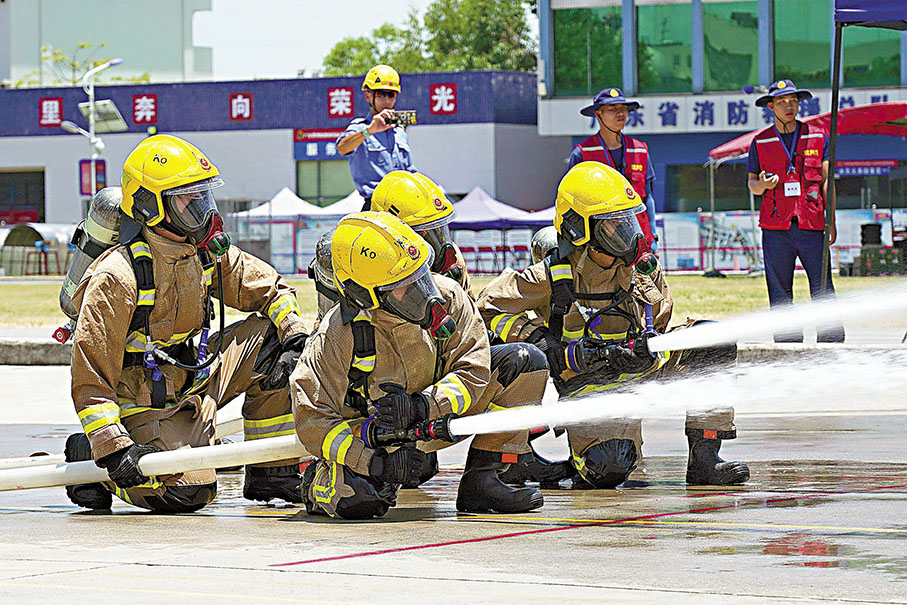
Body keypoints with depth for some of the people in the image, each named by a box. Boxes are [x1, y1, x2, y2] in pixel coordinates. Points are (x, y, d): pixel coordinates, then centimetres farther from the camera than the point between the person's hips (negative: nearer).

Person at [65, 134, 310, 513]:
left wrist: (296, 338, -6)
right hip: (142, 402, -8)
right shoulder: (115, 279, -23)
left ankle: (272, 474, 4)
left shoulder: (207, 252, 0)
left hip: (193, 379, 8)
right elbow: (91, 373, -23)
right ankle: (87, 458, 1)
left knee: (270, 340, -3)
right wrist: (112, 448, -30)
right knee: (189, 492, -24)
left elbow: (269, 288, 13)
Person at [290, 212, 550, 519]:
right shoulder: (337, 339, -29)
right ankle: (322, 483, 5)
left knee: (526, 362, -10)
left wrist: (422, 407, -34)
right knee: (357, 499, -36)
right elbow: (312, 421, -25)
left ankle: (480, 482, -7)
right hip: (372, 432, -5)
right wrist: (377, 464, -36)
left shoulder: (446, 295, -20)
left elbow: (473, 372, -16)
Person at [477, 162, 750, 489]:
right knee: (611, 466, -31)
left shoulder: (644, 269, 5)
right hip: (589, 386, -5)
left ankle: (704, 459, -10)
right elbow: (489, 306, 0)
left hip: (645, 375, 5)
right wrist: (538, 339, -14)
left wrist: (645, 354, -18)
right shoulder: (551, 278, -8)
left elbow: (659, 335, 7)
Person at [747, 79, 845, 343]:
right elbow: (751, 183, 14)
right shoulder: (760, 142, 9)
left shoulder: (818, 137, 9)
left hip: (811, 224, -1)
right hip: (775, 226, 1)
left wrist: (831, 220, 2)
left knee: (823, 289, -5)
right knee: (780, 292, 3)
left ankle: (835, 342, -4)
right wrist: (763, 185, -11)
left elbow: (826, 181, 9)